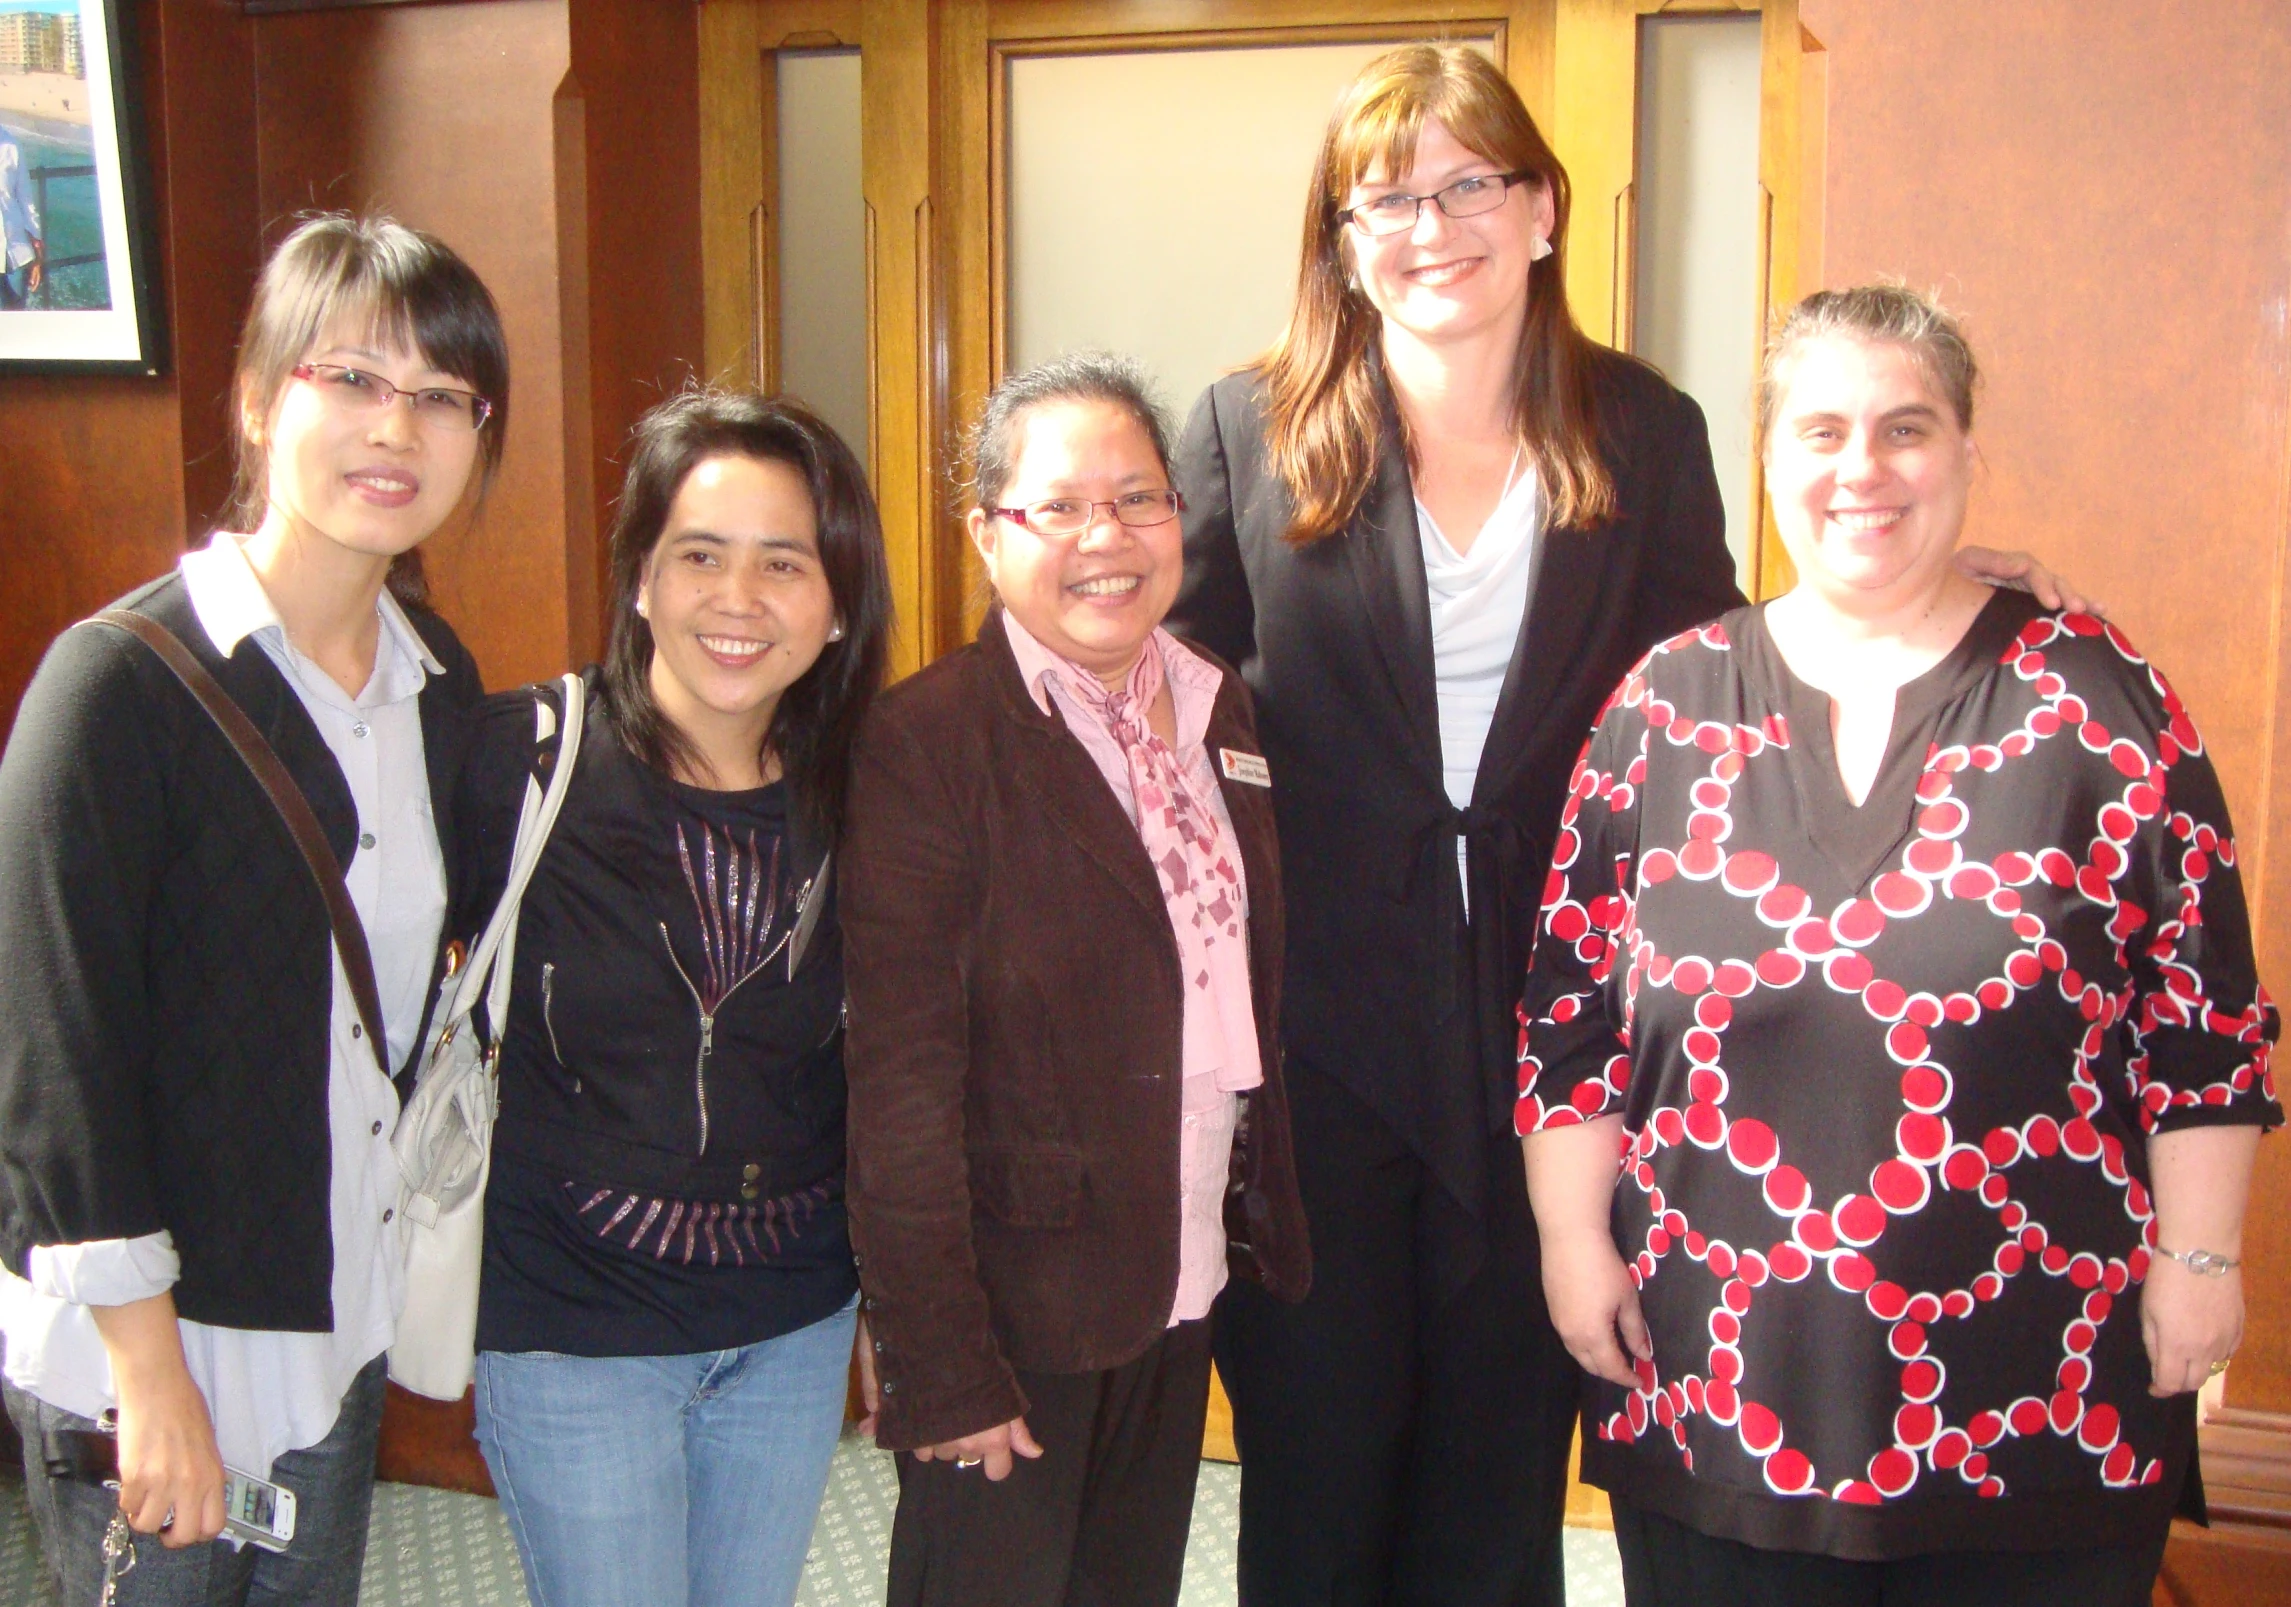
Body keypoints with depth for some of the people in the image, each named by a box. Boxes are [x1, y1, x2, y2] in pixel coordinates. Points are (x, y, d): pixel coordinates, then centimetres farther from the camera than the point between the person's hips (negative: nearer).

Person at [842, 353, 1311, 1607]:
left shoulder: (1223, 714, 6)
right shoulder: (926, 743, -16)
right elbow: (901, 1092, -17)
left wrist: (1267, 1239, 8)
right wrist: (940, 1367, -17)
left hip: (1181, 1293, 6)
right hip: (1013, 1304, -6)